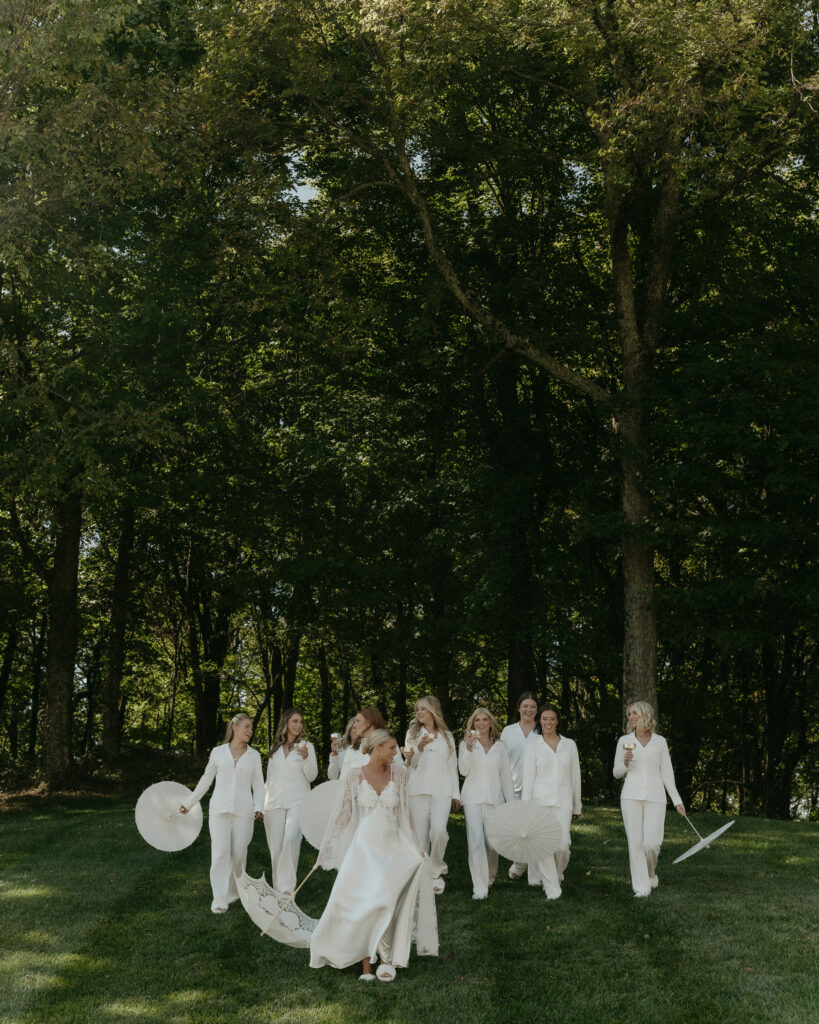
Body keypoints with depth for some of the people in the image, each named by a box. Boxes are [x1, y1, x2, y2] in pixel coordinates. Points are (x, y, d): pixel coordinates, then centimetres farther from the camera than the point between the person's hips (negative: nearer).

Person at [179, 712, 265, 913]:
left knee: (239, 853, -1)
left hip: (243, 811, 1)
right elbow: (206, 780, 16)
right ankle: (219, 898, -6)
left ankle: (233, 892, 17)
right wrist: (189, 803, 19)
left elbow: (258, 785, 11)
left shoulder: (254, 755, 10)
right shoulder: (218, 752, 8)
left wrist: (259, 808, -3)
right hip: (220, 809, -1)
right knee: (220, 851, -9)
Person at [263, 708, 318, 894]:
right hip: (275, 802, 4)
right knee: (275, 846, 1)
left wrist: (306, 758, -18)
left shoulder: (306, 746, 5)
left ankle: (287, 886, -25)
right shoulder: (275, 748, 15)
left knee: (291, 838, -24)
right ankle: (278, 887, 12)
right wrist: (262, 804, 18)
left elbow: (312, 777, -1)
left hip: (297, 801, -4)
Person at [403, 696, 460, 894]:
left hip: (442, 791, 0)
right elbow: (410, 764, 5)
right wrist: (419, 748, -14)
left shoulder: (447, 736, 14)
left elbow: (452, 766, 16)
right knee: (420, 836, -3)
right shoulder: (413, 733, 11)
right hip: (418, 790, 1)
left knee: (438, 831, -20)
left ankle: (436, 872, -1)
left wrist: (456, 794, 12)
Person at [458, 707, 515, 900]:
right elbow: (464, 770, -5)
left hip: (494, 799, 2)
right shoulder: (466, 744, 8)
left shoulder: (499, 746, 13)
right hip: (472, 799, -2)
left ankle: (489, 878, 29)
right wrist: (469, 748, -18)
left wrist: (511, 801, 9)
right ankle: (480, 888, -12)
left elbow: (506, 775, 14)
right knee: (476, 842, -13)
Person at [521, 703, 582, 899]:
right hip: (540, 800, -1)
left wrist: (577, 805, 15)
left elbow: (575, 776, 14)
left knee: (562, 845, -9)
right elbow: (528, 778, 2)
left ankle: (556, 875, 21)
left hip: (562, 802, 1)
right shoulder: (533, 747, 5)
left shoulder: (569, 745, 10)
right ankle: (552, 888, 5)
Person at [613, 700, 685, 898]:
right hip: (631, 796, 0)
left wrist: (677, 801, 4)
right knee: (635, 841, -6)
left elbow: (667, 773, 10)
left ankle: (649, 872, 22)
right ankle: (641, 887, 3)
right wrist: (625, 763, -12)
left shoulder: (660, 742, 8)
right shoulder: (624, 741, 7)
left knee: (652, 843, -9)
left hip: (655, 797, 0)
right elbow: (617, 773, 11)